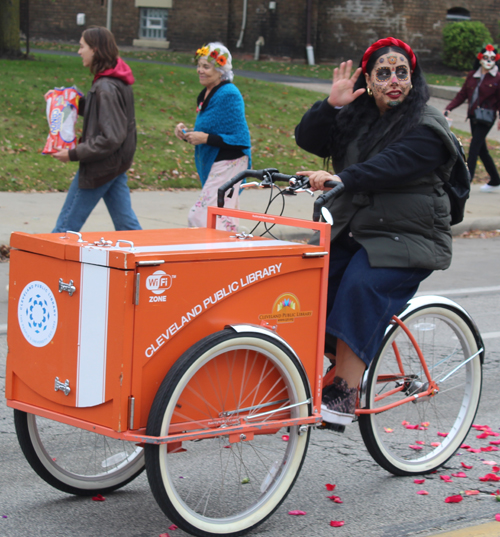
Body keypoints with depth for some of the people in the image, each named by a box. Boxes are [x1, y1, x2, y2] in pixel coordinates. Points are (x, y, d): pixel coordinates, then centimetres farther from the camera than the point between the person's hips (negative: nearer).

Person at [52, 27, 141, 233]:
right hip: (118, 164, 10)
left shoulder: (106, 88, -23)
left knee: (66, 226, 2)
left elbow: (111, 138, -25)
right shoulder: (119, 80, 7)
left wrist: (74, 154, -20)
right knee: (126, 224, 12)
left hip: (101, 167, -10)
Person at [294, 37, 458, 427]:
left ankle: (345, 394, -28)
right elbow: (309, 140, 3)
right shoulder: (354, 117, 12)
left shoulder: (428, 127, -10)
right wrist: (331, 106, -13)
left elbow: (389, 167, -26)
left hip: (408, 238, -6)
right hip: (352, 232, 6)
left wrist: (341, 179, -40)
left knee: (360, 289, -30)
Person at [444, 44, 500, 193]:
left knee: (474, 147, -14)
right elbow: (462, 94, 11)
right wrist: (449, 108, 1)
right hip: (473, 116, 6)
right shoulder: (472, 76, 9)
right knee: (482, 150, 12)